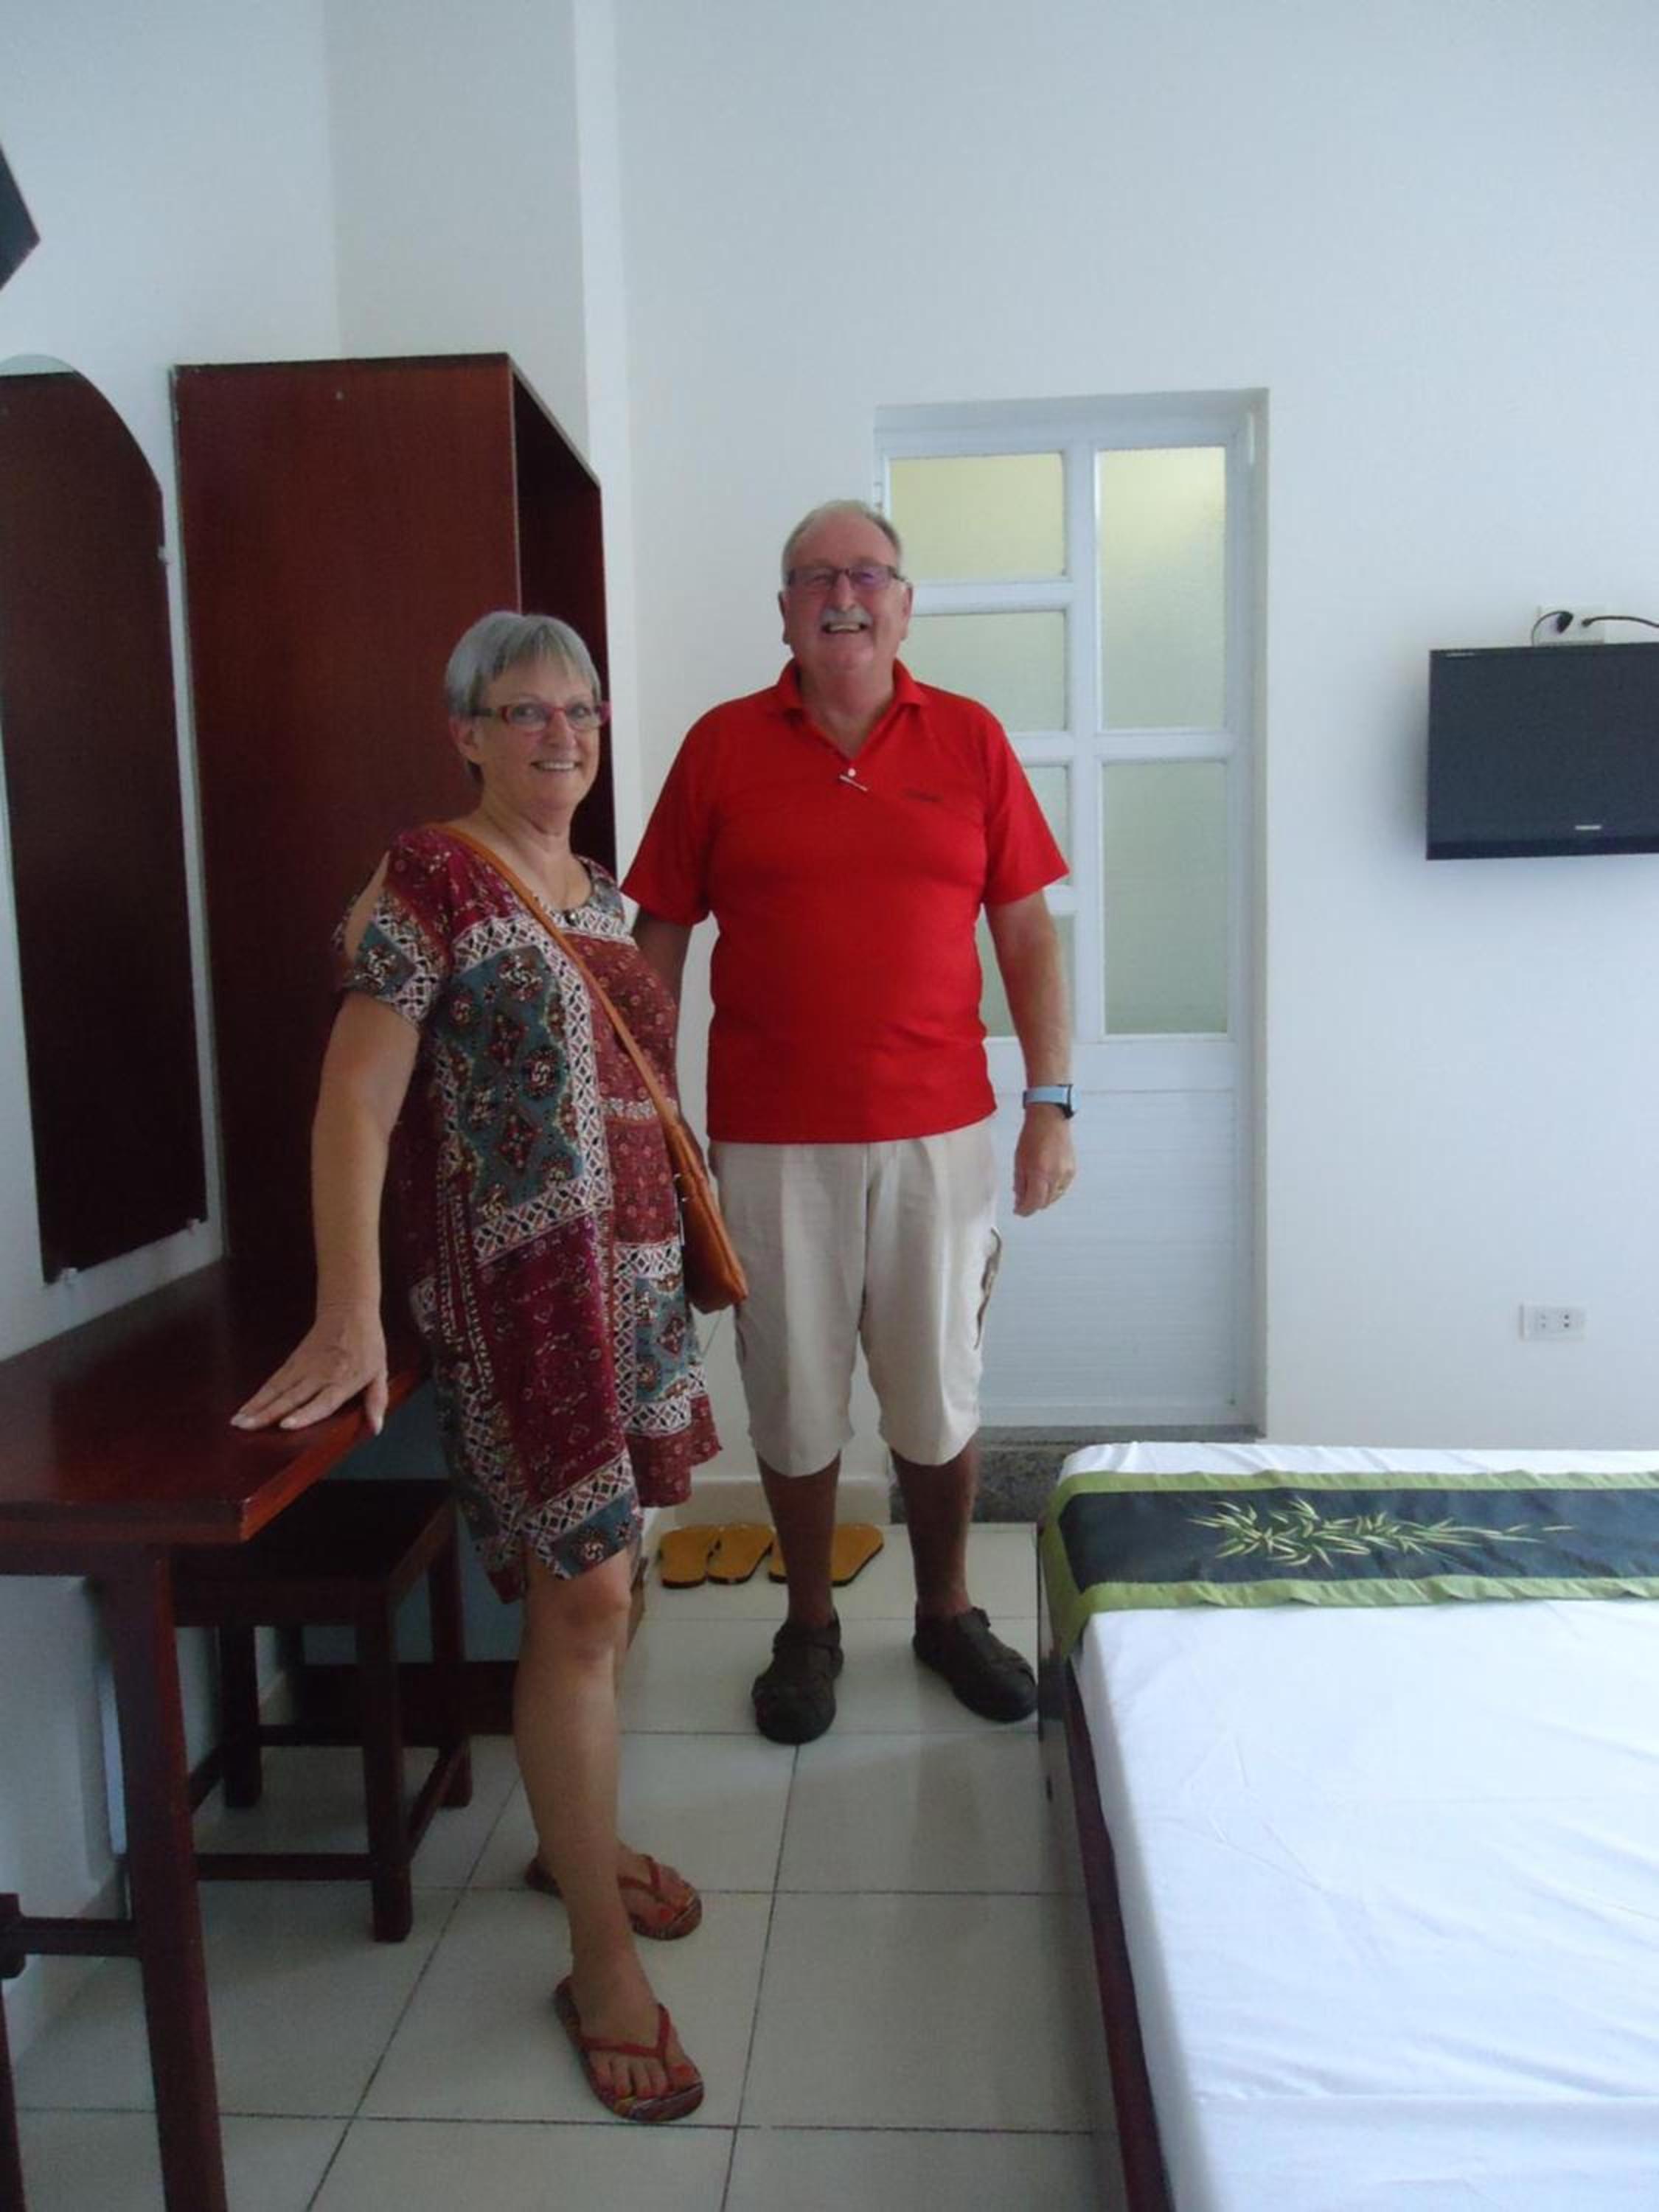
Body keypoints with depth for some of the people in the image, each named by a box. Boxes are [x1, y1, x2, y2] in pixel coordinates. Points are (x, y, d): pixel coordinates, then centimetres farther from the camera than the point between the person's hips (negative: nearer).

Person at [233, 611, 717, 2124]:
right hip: (522, 1274, -8)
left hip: (633, 1261, 8)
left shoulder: (598, 889, 14)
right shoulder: (435, 879, -9)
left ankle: (577, 1838, 38)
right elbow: (357, 1101, -16)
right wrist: (350, 1319, -24)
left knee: (605, 1569, 17)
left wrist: (671, 1249, 16)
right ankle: (601, 1961, 11)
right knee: (582, 1600, -5)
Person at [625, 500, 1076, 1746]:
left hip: (939, 1132, 1)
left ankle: (947, 1614, 34)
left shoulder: (972, 741, 5)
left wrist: (1052, 1103, -1)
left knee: (939, 1397, 12)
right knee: (795, 1402, 10)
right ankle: (809, 1629, 32)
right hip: (772, 1142, 0)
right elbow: (659, 942, 4)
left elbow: (1027, 931, 5)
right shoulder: (721, 747, 2)